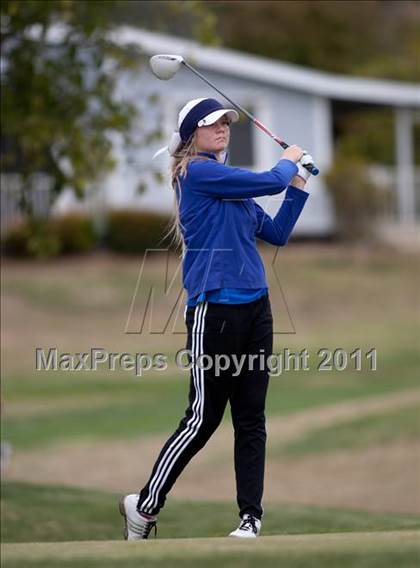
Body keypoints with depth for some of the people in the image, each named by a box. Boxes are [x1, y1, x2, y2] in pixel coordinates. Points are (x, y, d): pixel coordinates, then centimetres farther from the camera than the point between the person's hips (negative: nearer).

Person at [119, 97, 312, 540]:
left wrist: (298, 188, 14)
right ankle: (144, 505, 9)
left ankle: (251, 517, 8)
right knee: (203, 418, -4)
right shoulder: (196, 172, -9)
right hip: (214, 310, -8)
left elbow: (276, 233, 20)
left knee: (251, 419, 6)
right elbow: (270, 181, -13)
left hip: (254, 308, 8)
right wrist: (288, 162, 8)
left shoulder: (233, 184, 17)